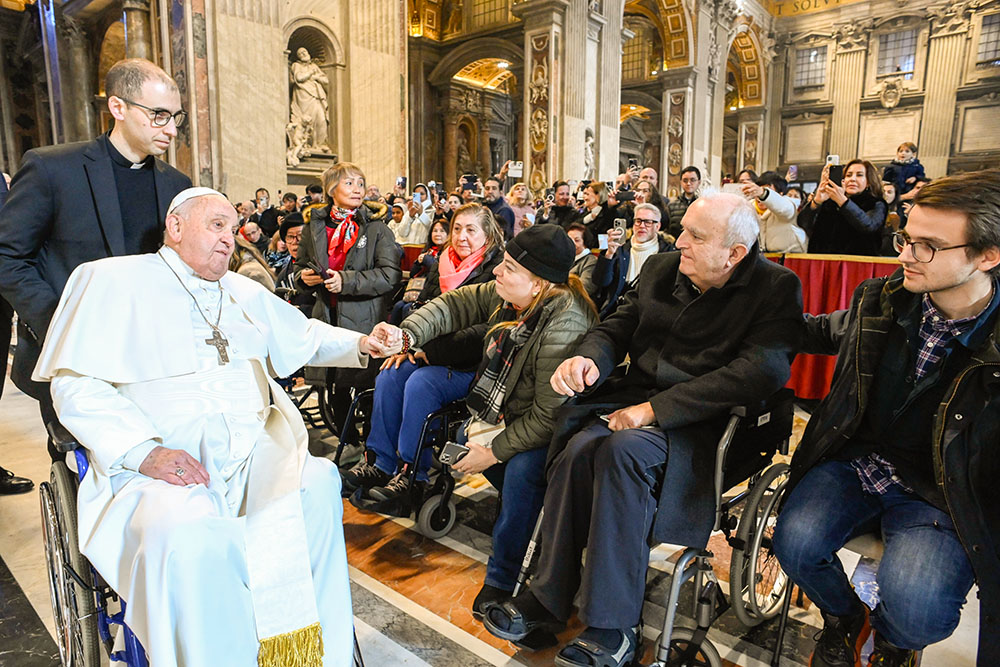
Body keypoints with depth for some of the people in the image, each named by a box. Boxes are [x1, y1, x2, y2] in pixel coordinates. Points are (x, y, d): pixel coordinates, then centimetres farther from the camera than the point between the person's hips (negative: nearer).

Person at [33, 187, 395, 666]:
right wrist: (143, 450, -16)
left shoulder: (244, 291, 25)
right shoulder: (112, 280, 7)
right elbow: (75, 382, -1)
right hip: (162, 459, -4)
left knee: (317, 485, -26)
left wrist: (357, 344, 12)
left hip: (256, 448, 5)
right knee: (191, 539, -36)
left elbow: (304, 335, 33)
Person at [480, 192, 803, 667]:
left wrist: (656, 409, -23)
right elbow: (619, 325, 16)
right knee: (580, 447, -26)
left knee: (623, 448, -34)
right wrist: (588, 357, -11)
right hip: (637, 398, 5)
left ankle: (613, 628, -22)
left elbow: (762, 371, -19)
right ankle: (549, 597, -9)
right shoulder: (660, 268, 12)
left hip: (702, 423, -5)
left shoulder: (777, 287, -6)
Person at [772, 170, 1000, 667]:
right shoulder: (879, 301, -3)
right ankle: (844, 618, 14)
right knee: (795, 542, -22)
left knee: (914, 608, -28)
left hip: (939, 493, -3)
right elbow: (828, 333, 22)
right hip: (853, 462, 4)